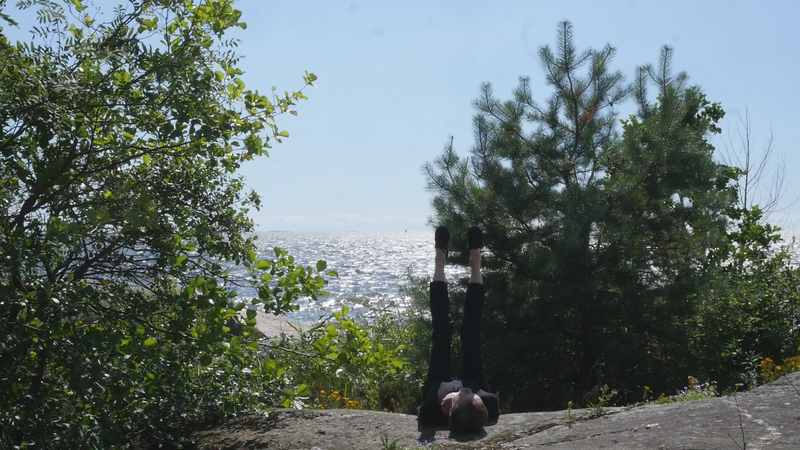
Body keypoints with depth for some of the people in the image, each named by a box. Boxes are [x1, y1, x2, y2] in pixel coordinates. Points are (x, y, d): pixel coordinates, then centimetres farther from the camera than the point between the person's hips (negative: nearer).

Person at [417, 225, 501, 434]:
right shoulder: (490, 406, -44)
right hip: (474, 383, 0)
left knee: (442, 331, 5)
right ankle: (475, 257, 22)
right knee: (471, 331, 7)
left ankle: (441, 256, 21)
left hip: (437, 386, 0)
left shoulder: (431, 413, -49)